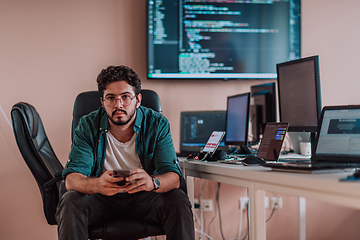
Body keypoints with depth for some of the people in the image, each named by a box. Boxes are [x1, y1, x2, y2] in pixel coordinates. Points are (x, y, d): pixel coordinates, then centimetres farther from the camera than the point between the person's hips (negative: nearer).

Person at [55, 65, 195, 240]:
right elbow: (72, 179, -19)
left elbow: (173, 177, -19)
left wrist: (152, 182, -45)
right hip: (101, 199, 0)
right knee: (70, 201, -29)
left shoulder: (157, 124, -11)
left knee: (178, 201, -28)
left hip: (143, 198, 0)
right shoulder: (88, 126, -11)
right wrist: (97, 184, -44)